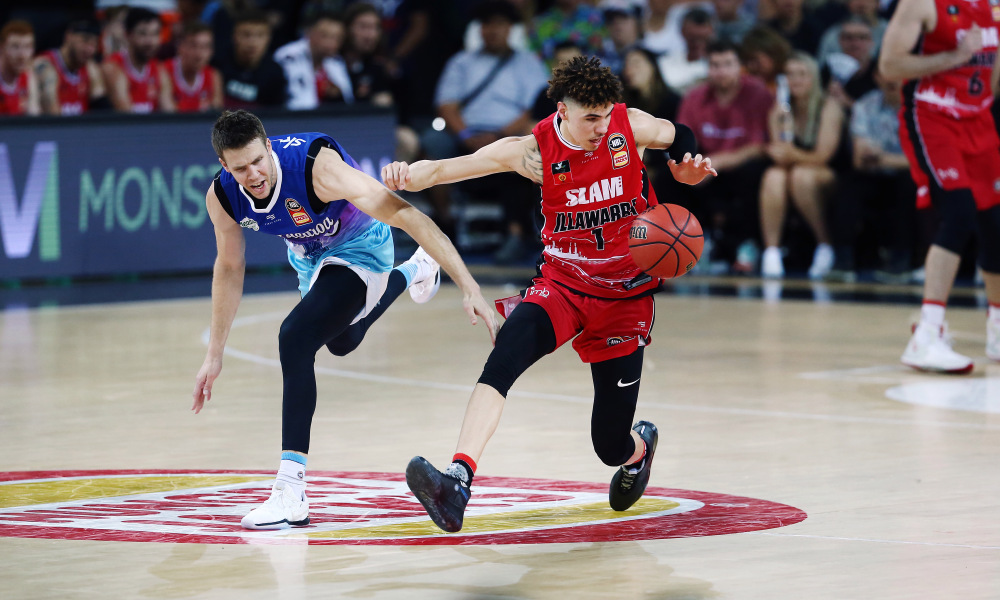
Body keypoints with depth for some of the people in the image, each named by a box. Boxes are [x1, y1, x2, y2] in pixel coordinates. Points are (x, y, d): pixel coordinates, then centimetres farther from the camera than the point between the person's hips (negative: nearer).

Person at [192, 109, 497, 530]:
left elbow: (404, 216, -42)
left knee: (296, 337, -29)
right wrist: (215, 354, 3)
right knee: (341, 341, 32)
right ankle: (415, 271, 62)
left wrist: (468, 286, -47)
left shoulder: (317, 165, -40)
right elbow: (229, 267, -2)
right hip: (309, 255, 7)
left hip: (358, 247, -7)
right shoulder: (222, 198, -22)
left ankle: (291, 494, -27)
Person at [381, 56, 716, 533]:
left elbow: (678, 136, 13)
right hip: (562, 283, 0)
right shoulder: (533, 151, -14)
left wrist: (687, 168, -10)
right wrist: (409, 174, -44)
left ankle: (641, 445, 45)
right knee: (506, 352, -35)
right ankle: (457, 482, -46)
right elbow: (449, 167, -22)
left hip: (625, 295, 1)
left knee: (611, 445, 3)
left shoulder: (630, 125, -10)